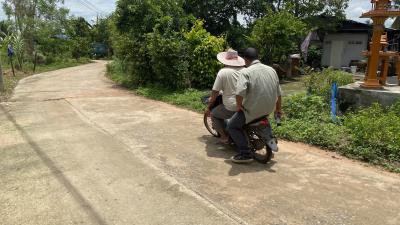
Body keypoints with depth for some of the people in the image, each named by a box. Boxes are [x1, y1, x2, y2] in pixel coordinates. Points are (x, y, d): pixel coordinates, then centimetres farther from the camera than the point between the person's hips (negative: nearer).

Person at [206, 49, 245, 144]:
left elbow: (215, 92, -6)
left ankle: (225, 137, 11)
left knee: (213, 114, 19)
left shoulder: (223, 72, -9)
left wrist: (209, 107, 7)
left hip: (231, 108, -5)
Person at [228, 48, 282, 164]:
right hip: (269, 109, 7)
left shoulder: (245, 72, -13)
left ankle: (246, 154, 1)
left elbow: (240, 92, -29)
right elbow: (279, 93, 15)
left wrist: (239, 106, -11)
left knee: (232, 126, 8)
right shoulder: (272, 70, 9)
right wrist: (278, 109, 26)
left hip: (253, 110, -7)